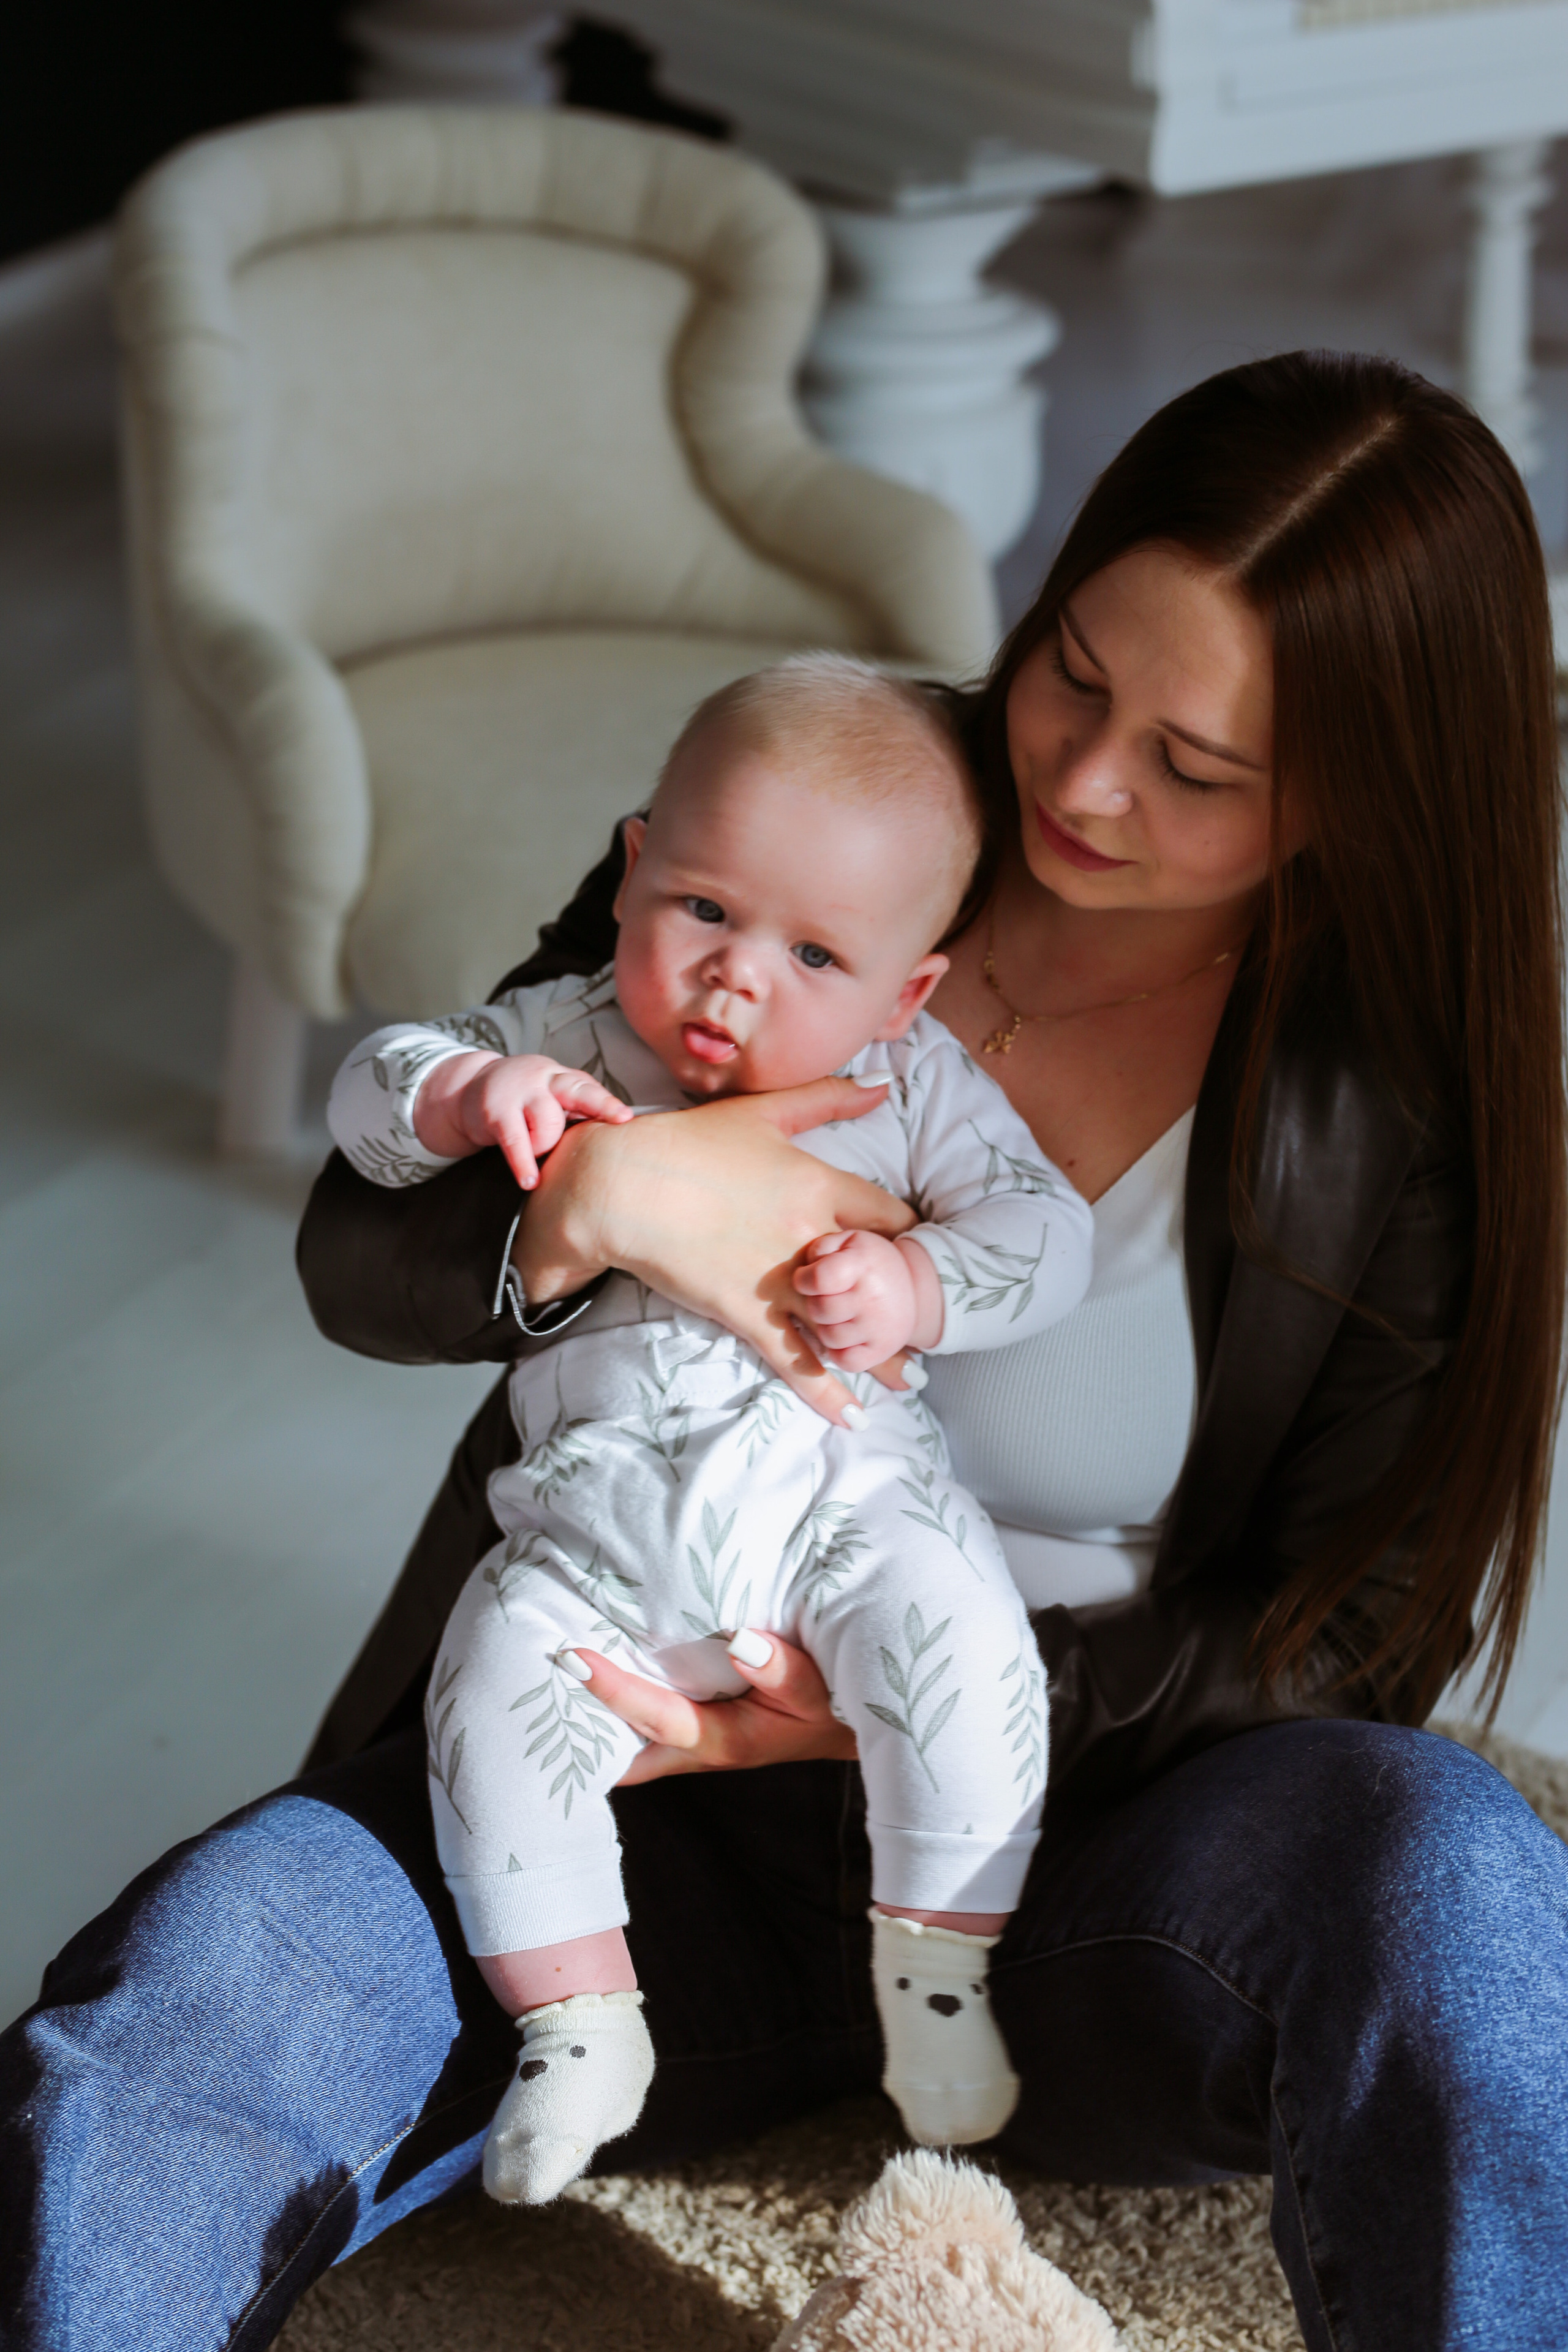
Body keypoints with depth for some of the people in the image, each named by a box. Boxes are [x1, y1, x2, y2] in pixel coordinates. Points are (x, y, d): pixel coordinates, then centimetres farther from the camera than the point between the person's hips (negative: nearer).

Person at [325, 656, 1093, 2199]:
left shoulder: (915, 1086, 5)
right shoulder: (564, 1039, 7)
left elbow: (1045, 1232, 1)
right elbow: (367, 1098, 4)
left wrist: (911, 1286, -17)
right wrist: (469, 1092, -17)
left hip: (846, 1487, -1)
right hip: (602, 1528, 1)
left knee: (952, 1637, -29)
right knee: (497, 1688, -21)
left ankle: (938, 1966, -11)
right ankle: (575, 2017, -4)